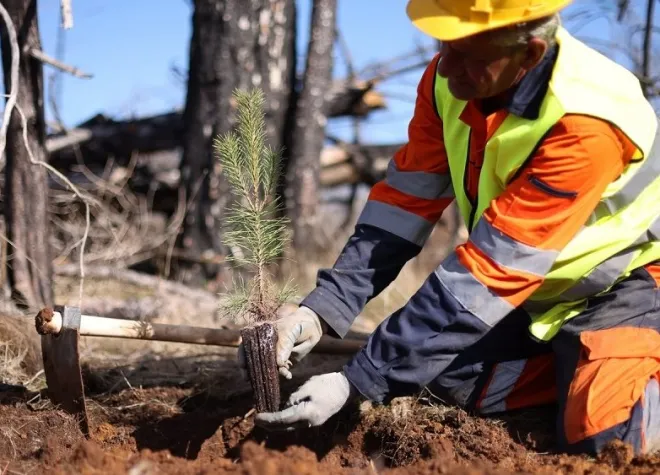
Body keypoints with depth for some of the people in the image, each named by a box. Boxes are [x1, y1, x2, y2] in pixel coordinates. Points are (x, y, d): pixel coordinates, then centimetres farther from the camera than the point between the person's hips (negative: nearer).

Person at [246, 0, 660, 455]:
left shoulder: (586, 124, -36)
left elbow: (486, 277, -36)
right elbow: (405, 203, -12)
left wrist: (356, 382, -36)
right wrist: (322, 309, -26)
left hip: (623, 281, -7)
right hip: (532, 288, 7)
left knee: (602, 440, -26)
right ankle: (577, 368, 10)